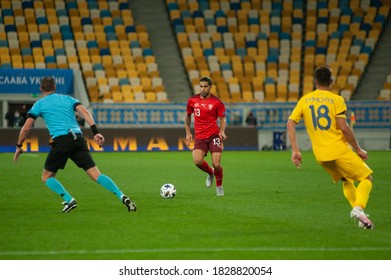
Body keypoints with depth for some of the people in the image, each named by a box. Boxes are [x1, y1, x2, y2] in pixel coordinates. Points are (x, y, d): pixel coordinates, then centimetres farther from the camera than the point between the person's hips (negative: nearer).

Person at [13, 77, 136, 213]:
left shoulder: (39, 104, 15)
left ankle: (69, 200, -8)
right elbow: (85, 112, 7)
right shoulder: (68, 99, 23)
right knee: (95, 174, -1)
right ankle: (122, 196, -16)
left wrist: (19, 147, 24)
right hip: (78, 138, 3)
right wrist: (96, 132, -2)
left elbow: (26, 128, 10)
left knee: (47, 177, 12)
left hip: (60, 140, -3)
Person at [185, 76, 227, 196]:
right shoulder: (192, 100, 5)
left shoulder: (217, 102, -3)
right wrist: (188, 133, 14)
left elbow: (222, 119, 3)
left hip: (214, 135, -2)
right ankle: (210, 173, 13)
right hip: (200, 136, 2)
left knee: (216, 164, -13)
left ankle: (219, 186, 19)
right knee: (197, 161, -22)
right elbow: (188, 116, 20)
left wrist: (222, 131, -16)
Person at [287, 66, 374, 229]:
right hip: (339, 150, -5)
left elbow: (290, 124, -1)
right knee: (366, 177, 6)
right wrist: (358, 150, -4)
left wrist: (295, 151, 1)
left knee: (346, 180, 24)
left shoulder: (304, 100, 7)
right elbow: (344, 128, -14)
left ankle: (358, 212, 11)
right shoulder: (336, 100, -6)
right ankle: (359, 208, -20)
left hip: (320, 155, 5)